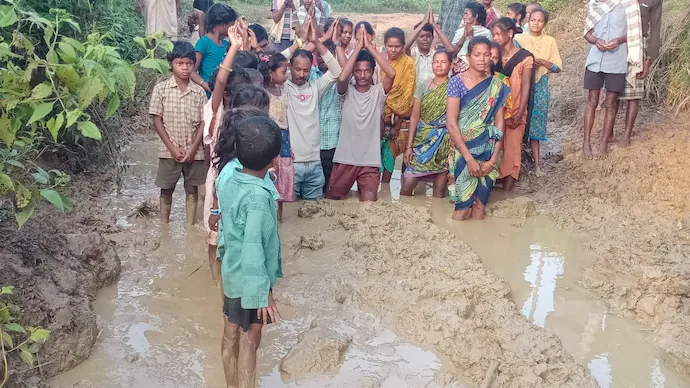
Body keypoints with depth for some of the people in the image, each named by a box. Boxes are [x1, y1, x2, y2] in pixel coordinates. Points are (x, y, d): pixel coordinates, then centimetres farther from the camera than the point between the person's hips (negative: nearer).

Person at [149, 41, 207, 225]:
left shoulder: (199, 92, 0)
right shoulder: (161, 88, -4)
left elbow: (202, 123, 0)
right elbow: (157, 121, -4)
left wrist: (193, 149, -10)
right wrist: (172, 148, -11)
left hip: (194, 151, 1)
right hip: (169, 150, -1)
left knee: (192, 190, 9)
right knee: (166, 190, 10)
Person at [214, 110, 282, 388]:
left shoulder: (228, 171, -10)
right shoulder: (258, 196, -32)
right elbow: (253, 248, -28)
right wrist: (263, 291, -20)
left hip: (232, 271, 8)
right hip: (250, 277, -8)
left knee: (231, 334, 21)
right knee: (249, 341, 9)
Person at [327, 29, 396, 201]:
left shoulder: (378, 92, 0)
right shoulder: (347, 92, 0)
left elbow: (392, 74, -18)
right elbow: (341, 78, -22)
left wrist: (370, 47, -17)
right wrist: (358, 48, -18)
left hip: (370, 161, 0)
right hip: (344, 159, 1)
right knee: (333, 202, 12)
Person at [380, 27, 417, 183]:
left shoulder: (408, 63, -4)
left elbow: (408, 93, -6)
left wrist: (398, 119, -9)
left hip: (398, 116, -2)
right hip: (380, 114, 2)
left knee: (390, 151, 0)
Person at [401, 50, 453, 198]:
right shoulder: (423, 85, 4)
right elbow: (415, 116, 3)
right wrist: (409, 145, -3)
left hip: (444, 142, -1)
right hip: (422, 139, 1)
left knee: (439, 189, 1)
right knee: (407, 184, -7)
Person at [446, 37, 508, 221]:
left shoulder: (496, 86, 3)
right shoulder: (457, 82, -7)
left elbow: (499, 124, 0)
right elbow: (451, 124, -13)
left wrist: (493, 159, -11)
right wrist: (469, 158, -18)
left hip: (487, 152, 2)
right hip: (462, 149, -2)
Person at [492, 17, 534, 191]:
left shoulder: (525, 57, -4)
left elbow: (525, 86, -6)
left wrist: (520, 113, -12)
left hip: (515, 111, -3)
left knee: (512, 148, 0)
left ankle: (508, 187, 5)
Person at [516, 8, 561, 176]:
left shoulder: (550, 42, 4)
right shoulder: (519, 39, 2)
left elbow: (558, 67, 3)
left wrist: (542, 62, -14)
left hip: (540, 86, 1)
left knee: (535, 123, 3)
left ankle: (536, 163, 9)